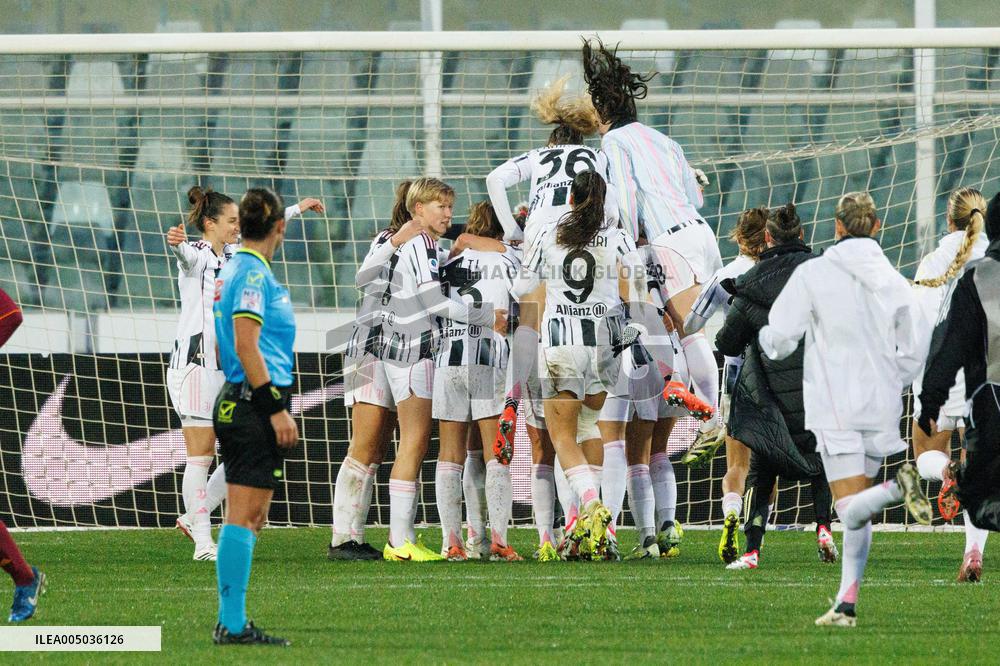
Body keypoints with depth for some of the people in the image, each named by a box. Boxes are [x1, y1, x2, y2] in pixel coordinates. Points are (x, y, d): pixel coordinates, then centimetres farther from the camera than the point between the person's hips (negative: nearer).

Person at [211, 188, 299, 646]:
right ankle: (233, 624, -11)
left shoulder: (232, 269, 17)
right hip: (254, 402, -10)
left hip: (237, 400, 10)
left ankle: (231, 623, 13)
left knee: (249, 515, 12)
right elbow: (246, 344, -19)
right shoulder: (253, 272, -12)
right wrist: (276, 408, -19)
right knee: (243, 515, -10)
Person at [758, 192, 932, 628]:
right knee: (857, 512, 14)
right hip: (881, 409, 4)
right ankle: (847, 604, 10)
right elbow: (914, 354, 9)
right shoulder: (895, 283, 6)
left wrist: (763, 337, 18)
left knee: (852, 510, -11)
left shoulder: (812, 274, -5)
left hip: (835, 408, -4)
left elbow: (778, 341, -6)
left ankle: (897, 489, -41)